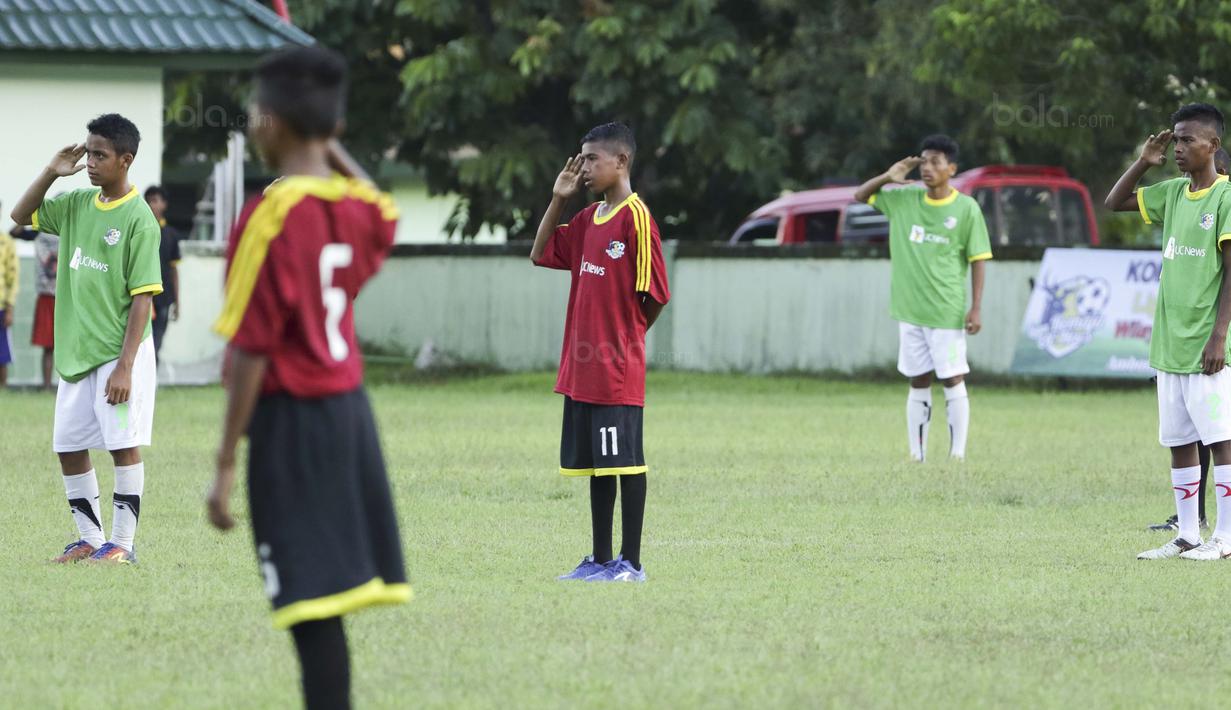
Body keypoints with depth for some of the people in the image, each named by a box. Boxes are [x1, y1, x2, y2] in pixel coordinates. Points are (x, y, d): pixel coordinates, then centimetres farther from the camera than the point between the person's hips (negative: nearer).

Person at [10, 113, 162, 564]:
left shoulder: (138, 219, -13)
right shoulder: (76, 204, 8)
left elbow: (143, 298, -15)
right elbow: (21, 215, 19)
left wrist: (125, 366, -19)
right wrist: (51, 172, 3)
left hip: (119, 352, -7)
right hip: (75, 352, 7)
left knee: (124, 445, -5)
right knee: (69, 447, 9)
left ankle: (122, 543, 1)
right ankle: (91, 539, 20)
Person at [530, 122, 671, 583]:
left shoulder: (635, 217, -12)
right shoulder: (589, 219, 14)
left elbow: (653, 295, -13)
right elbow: (541, 254, 23)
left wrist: (627, 335, 0)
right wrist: (558, 200, 13)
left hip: (619, 369, -9)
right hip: (582, 368, 9)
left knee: (625, 461, -3)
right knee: (595, 464, 12)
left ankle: (631, 563, 1)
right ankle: (600, 560, 17)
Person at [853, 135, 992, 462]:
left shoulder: (967, 209, -5)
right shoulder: (903, 199, 5)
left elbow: (977, 260, -3)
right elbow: (861, 195, 16)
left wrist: (976, 308, -9)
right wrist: (888, 177, -3)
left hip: (948, 312, -4)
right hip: (910, 311, 4)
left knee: (953, 381, -4)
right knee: (918, 383, 8)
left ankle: (958, 454, -3)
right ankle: (917, 456, 10)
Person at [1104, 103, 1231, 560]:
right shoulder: (1174, 193, 12)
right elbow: (1114, 203, 23)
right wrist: (1143, 162, 8)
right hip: (1169, 344, 7)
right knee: (1179, 442, 8)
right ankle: (1187, 536, 13)